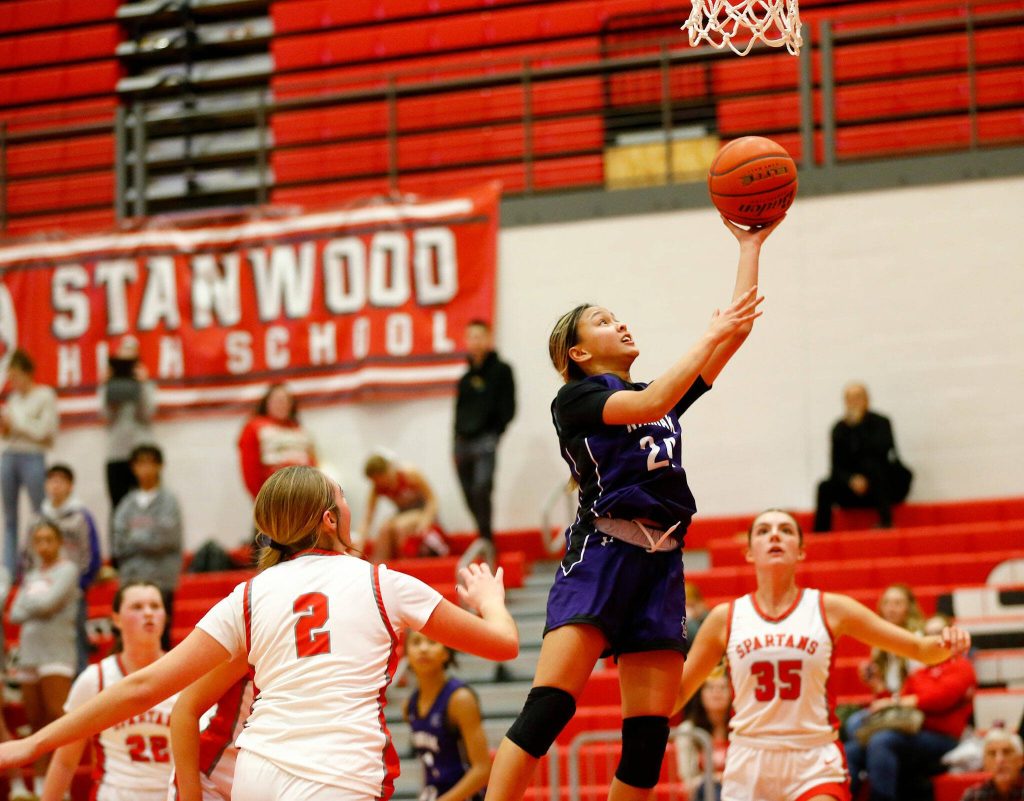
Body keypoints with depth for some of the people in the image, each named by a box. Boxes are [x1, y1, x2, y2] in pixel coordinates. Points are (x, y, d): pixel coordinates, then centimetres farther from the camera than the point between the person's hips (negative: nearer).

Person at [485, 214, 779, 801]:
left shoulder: (665, 397, 24)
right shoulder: (576, 397, 5)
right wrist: (712, 336, -8)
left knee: (650, 735, -2)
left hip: (661, 563, 6)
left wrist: (751, 247, 18)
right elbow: (648, 404, -13)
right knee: (549, 707, -21)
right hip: (601, 552, -6)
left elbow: (738, 327, 21)